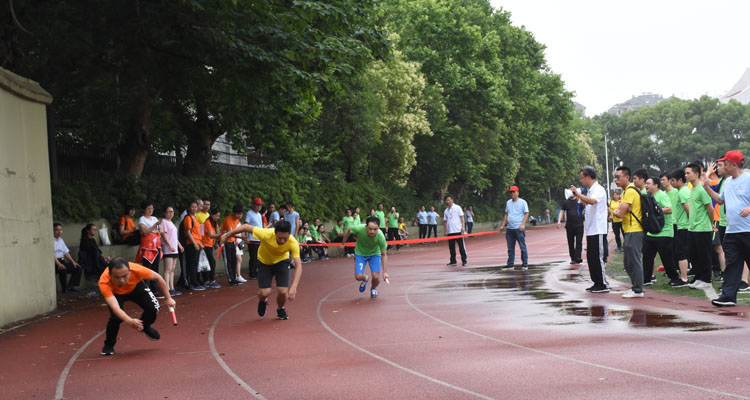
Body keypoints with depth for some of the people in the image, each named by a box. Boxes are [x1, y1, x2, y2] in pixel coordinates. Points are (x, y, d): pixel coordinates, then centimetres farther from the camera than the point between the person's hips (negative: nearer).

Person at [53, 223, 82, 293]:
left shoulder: (60, 240, 18)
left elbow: (66, 252, 19)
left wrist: (73, 261, 6)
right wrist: (58, 264, -30)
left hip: (62, 261, 8)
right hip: (54, 263, -8)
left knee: (78, 269, -5)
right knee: (63, 269, -37)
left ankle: (70, 286, -6)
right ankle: (64, 289, -22)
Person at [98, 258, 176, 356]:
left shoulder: (137, 270, -40)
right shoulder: (104, 283, -43)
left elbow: (157, 278, -19)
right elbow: (115, 307, -52)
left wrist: (168, 298, -14)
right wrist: (129, 321, -70)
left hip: (136, 287, 2)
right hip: (115, 293, -2)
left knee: (154, 307, -18)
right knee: (116, 316, -27)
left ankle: (144, 327, 18)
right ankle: (109, 344, 3)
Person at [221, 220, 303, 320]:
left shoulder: (293, 243, -35)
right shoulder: (266, 234, -38)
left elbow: (298, 265, -37)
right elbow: (246, 227, -24)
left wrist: (294, 286, -49)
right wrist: (227, 235, -8)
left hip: (281, 261, 1)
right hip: (264, 261, -1)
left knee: (283, 291, -14)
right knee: (264, 293, -12)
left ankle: (281, 310, 22)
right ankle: (262, 301, 29)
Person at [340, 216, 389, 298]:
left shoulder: (380, 236, -33)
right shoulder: (359, 228, -35)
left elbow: (384, 254, -19)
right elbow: (348, 230, -10)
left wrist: (385, 272, -25)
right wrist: (343, 244, 2)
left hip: (374, 254, 0)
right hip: (360, 254, 0)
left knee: (376, 277, -14)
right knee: (358, 276, -11)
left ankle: (373, 289, 24)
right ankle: (365, 279, 29)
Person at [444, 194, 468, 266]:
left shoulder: (457, 208, 3)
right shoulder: (446, 211, 14)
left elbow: (462, 217, -1)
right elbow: (445, 221, 16)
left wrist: (463, 227, -10)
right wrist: (445, 231, 9)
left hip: (458, 230, -4)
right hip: (450, 232, 4)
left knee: (461, 246, -3)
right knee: (451, 247, 4)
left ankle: (464, 260, 3)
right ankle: (453, 261, 11)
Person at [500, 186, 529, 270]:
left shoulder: (522, 202, -1)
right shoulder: (508, 202, 16)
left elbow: (526, 214, -5)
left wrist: (522, 224, -15)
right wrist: (503, 226, 15)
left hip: (519, 228, -6)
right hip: (509, 228, 6)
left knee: (522, 246, -5)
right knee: (510, 247, 8)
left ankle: (525, 264, -1)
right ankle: (510, 263, 14)